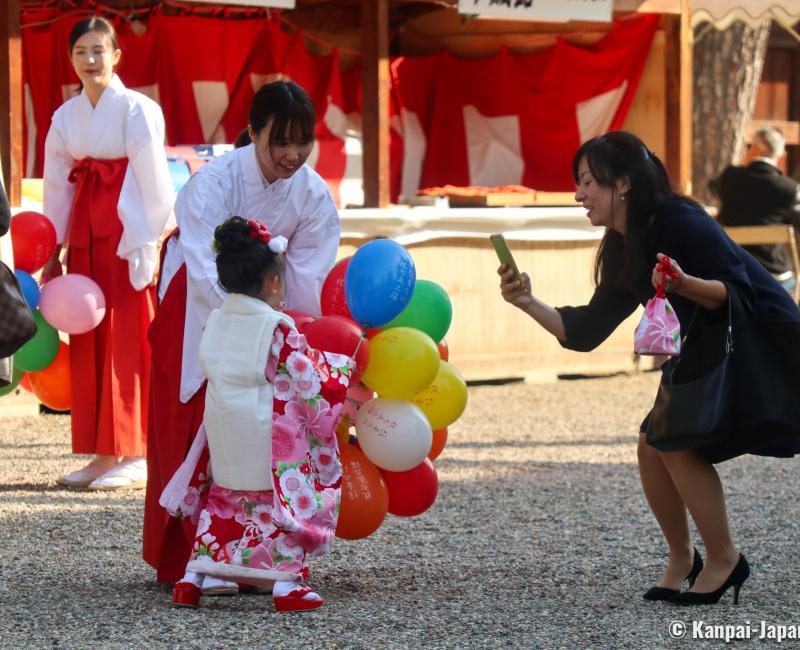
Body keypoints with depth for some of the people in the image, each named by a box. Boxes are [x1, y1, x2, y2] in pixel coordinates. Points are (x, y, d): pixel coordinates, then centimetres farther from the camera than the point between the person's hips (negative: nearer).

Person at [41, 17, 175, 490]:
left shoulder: (136, 110, -8)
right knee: (89, 343, 6)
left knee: (128, 342, -5)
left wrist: (147, 245, -13)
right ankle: (103, 454, 12)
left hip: (127, 233, -6)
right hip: (85, 237, 6)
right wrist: (54, 251, 10)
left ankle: (136, 456, -2)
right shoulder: (66, 116, 9)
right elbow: (57, 185, 13)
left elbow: (153, 182, -9)